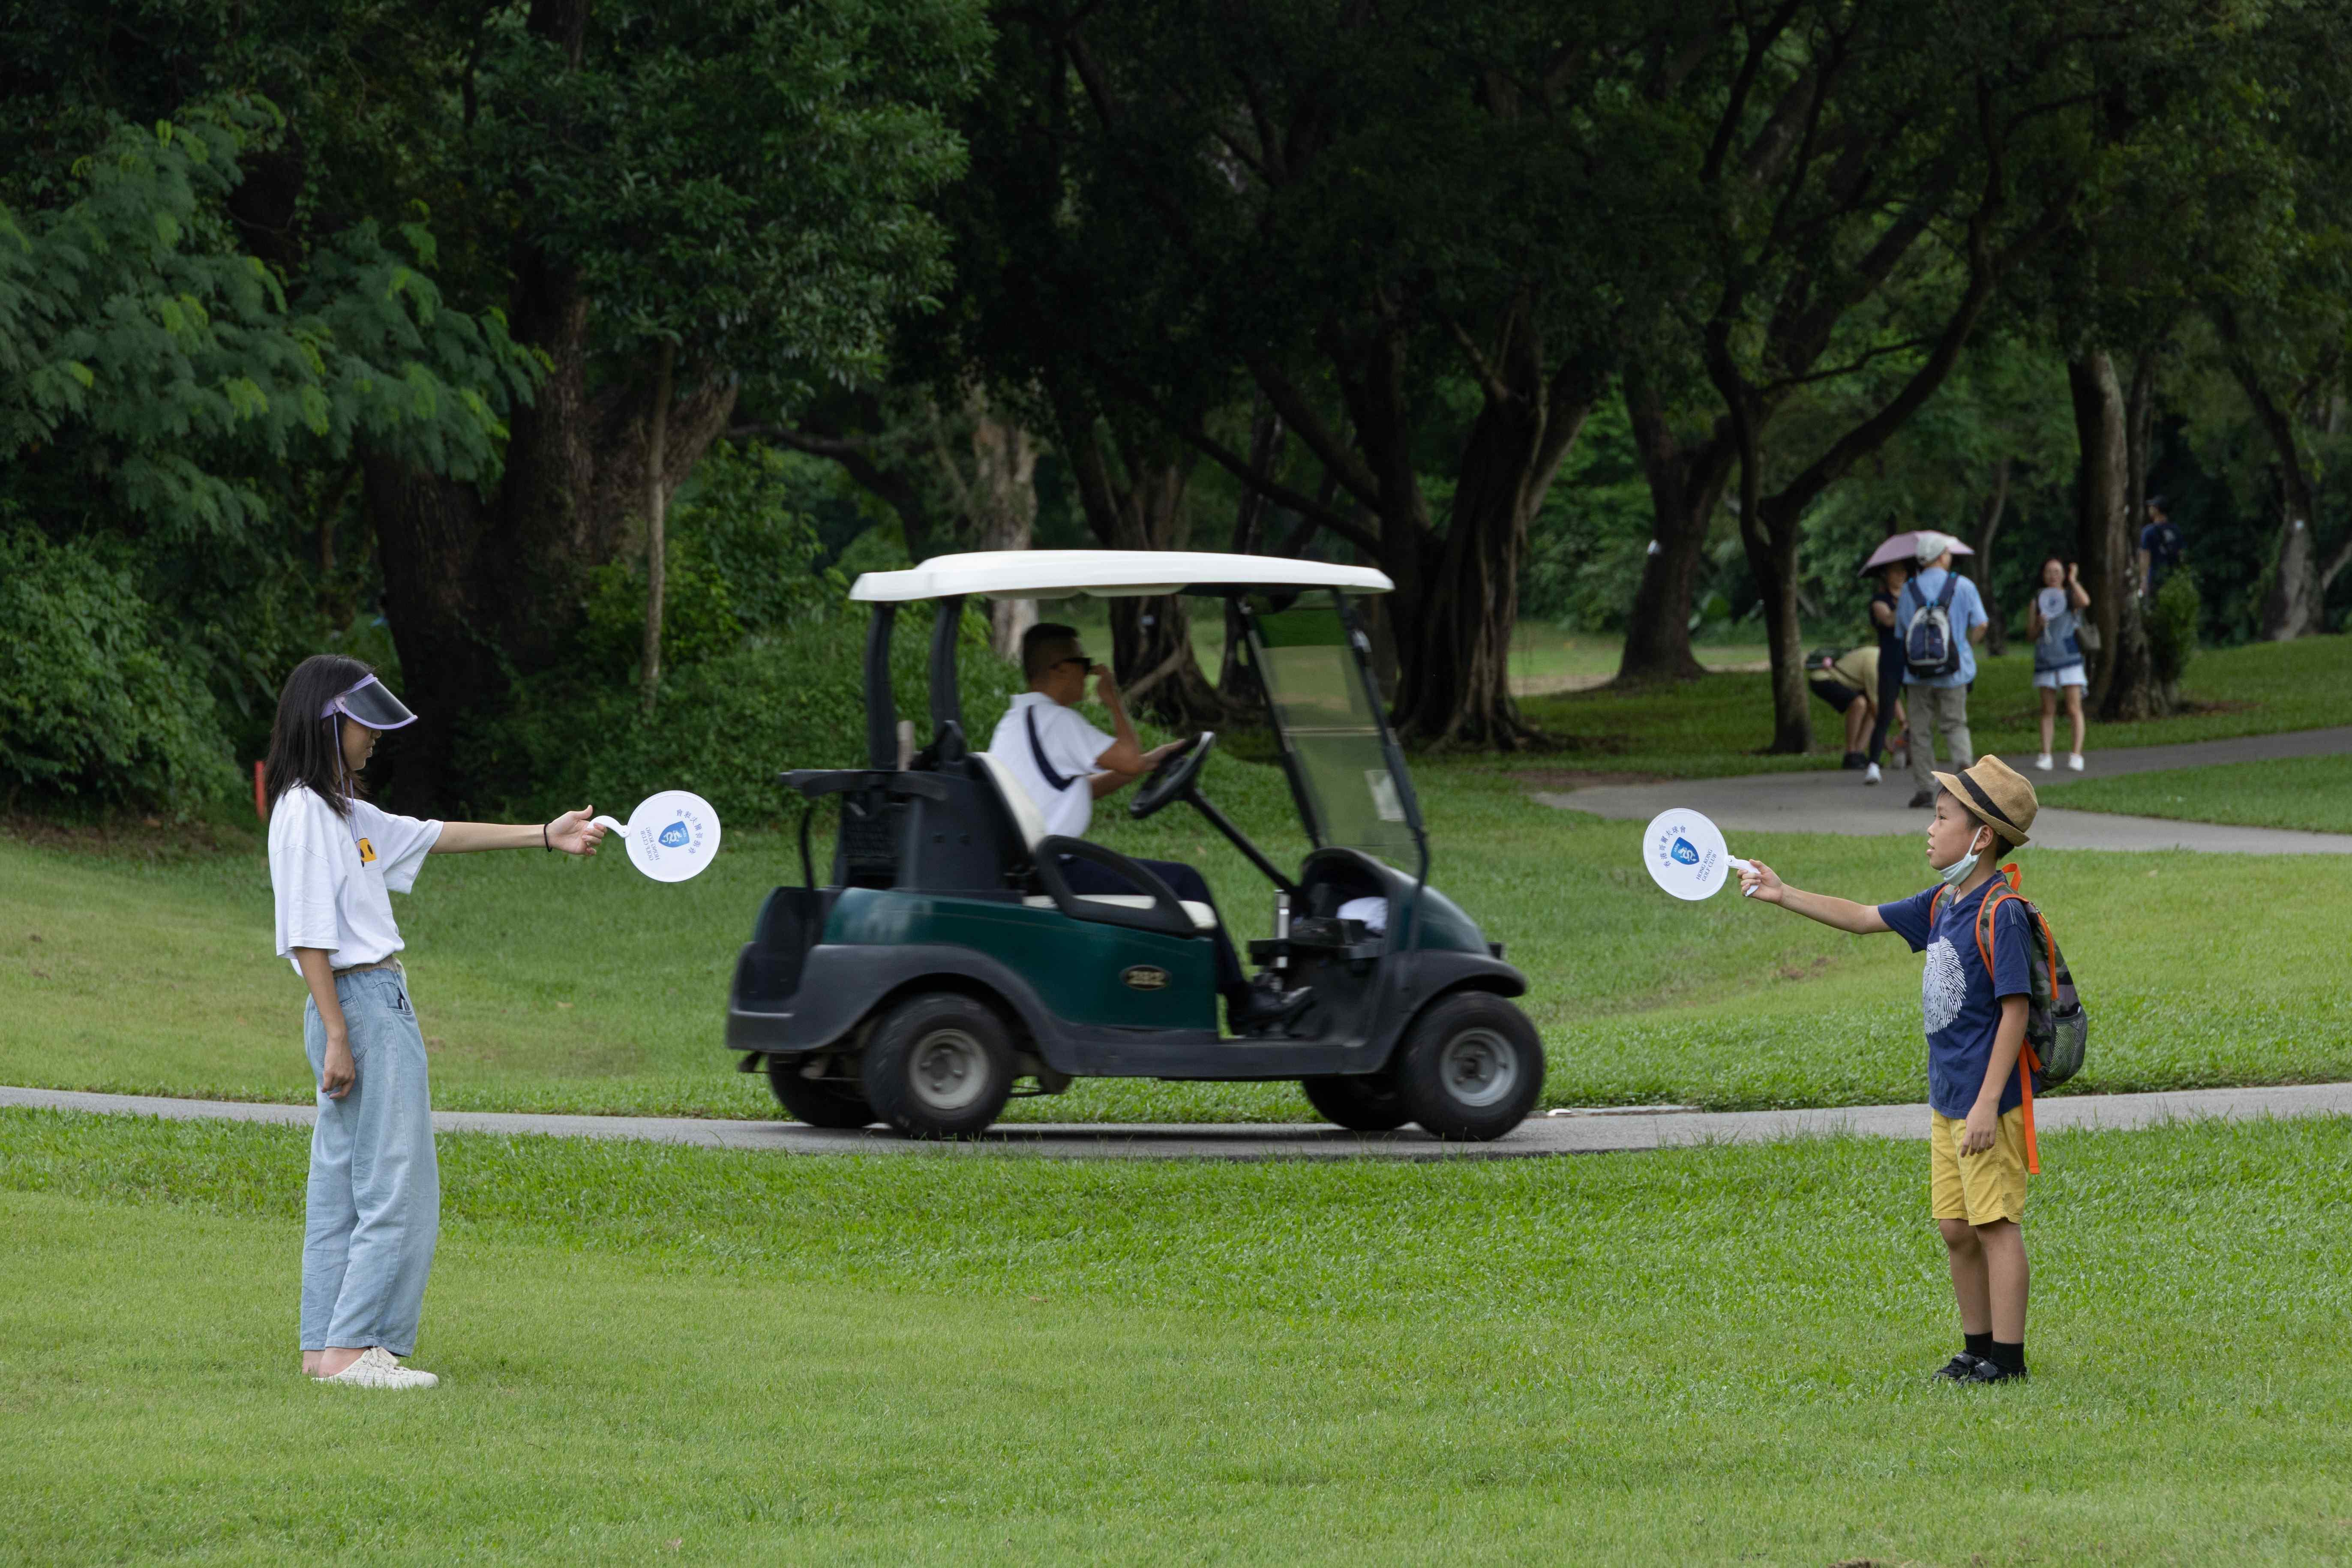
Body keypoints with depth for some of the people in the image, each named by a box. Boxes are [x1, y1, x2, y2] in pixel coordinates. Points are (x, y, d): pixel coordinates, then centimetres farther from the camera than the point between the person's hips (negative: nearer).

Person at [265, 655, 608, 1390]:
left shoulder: (341, 812, 16)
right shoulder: (304, 814, -13)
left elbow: (431, 836, 23)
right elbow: (308, 937, -17)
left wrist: (546, 835, 21)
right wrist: (338, 1037, -19)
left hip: (378, 1004, 10)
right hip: (358, 1005, -10)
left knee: (343, 1186, 11)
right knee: (398, 1190, -8)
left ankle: (326, 1347, 14)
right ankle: (354, 1347, -7)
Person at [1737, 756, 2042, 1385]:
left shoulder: (2002, 913, -17)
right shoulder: (1943, 904, 10)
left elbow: (2015, 1009, -18)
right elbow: (1863, 918, 22)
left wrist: (1988, 1103, -21)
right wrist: (1783, 895, 19)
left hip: (1988, 1102, -9)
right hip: (1946, 1099, 9)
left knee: (1996, 1225, -4)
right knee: (1956, 1229, 12)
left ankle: (2007, 1357, 0)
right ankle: (1978, 1347, 21)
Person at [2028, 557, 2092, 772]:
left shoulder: (2071, 596, 2)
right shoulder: (2039, 600, 10)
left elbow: (2085, 602, -23)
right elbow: (2031, 634, 12)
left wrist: (2073, 581, -8)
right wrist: (2039, 624, -10)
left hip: (2069, 659, -3)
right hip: (2046, 661, 3)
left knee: (2074, 709, -7)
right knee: (2048, 711, 4)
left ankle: (2077, 755, -7)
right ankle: (2045, 755, 5)